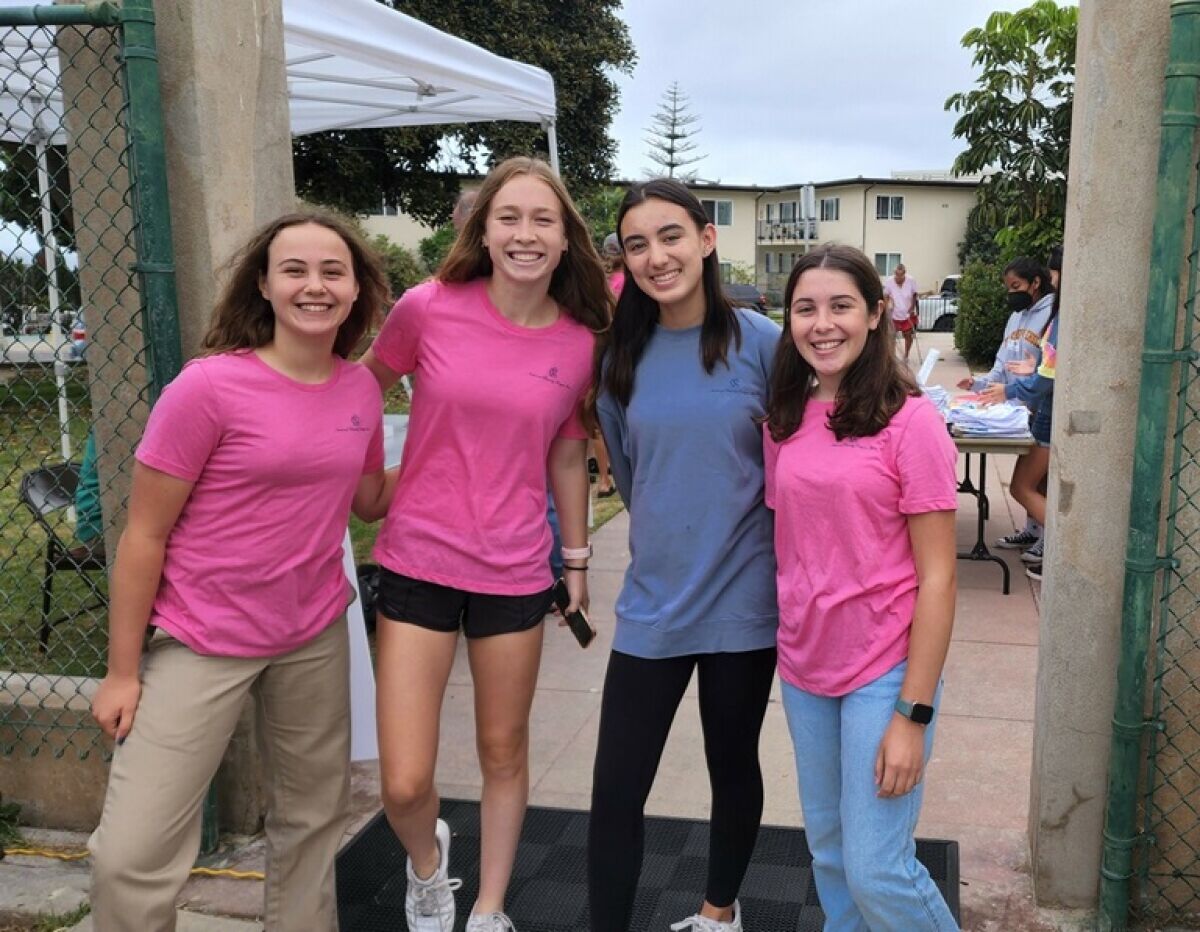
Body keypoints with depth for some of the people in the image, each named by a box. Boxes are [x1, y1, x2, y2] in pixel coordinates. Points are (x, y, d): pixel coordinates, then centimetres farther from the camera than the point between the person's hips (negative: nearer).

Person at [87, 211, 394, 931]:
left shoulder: (361, 388, -1)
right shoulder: (209, 387, -17)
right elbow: (144, 535, -11)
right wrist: (122, 671, -8)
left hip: (316, 639, 5)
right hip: (200, 644, -5)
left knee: (313, 818, 18)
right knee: (133, 856, -6)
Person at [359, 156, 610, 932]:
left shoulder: (580, 343, -4)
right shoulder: (428, 309, -10)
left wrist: (578, 560, 14)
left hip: (516, 573, 2)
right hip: (417, 563, -1)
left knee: (504, 752, 16)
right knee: (404, 785, -2)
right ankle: (428, 861, 35)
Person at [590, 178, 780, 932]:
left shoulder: (760, 342, -10)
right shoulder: (624, 355, 0)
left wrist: (730, 530, 1)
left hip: (742, 600, -2)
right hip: (653, 603, 2)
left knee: (733, 765, 18)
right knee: (616, 789, 1)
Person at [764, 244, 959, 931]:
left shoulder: (909, 421, -12)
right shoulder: (784, 422, 4)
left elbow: (936, 578, -12)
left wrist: (913, 712, -15)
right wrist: (788, 637, 6)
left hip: (885, 669, -5)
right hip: (803, 667, 5)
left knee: (876, 870, -1)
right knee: (829, 854, 17)